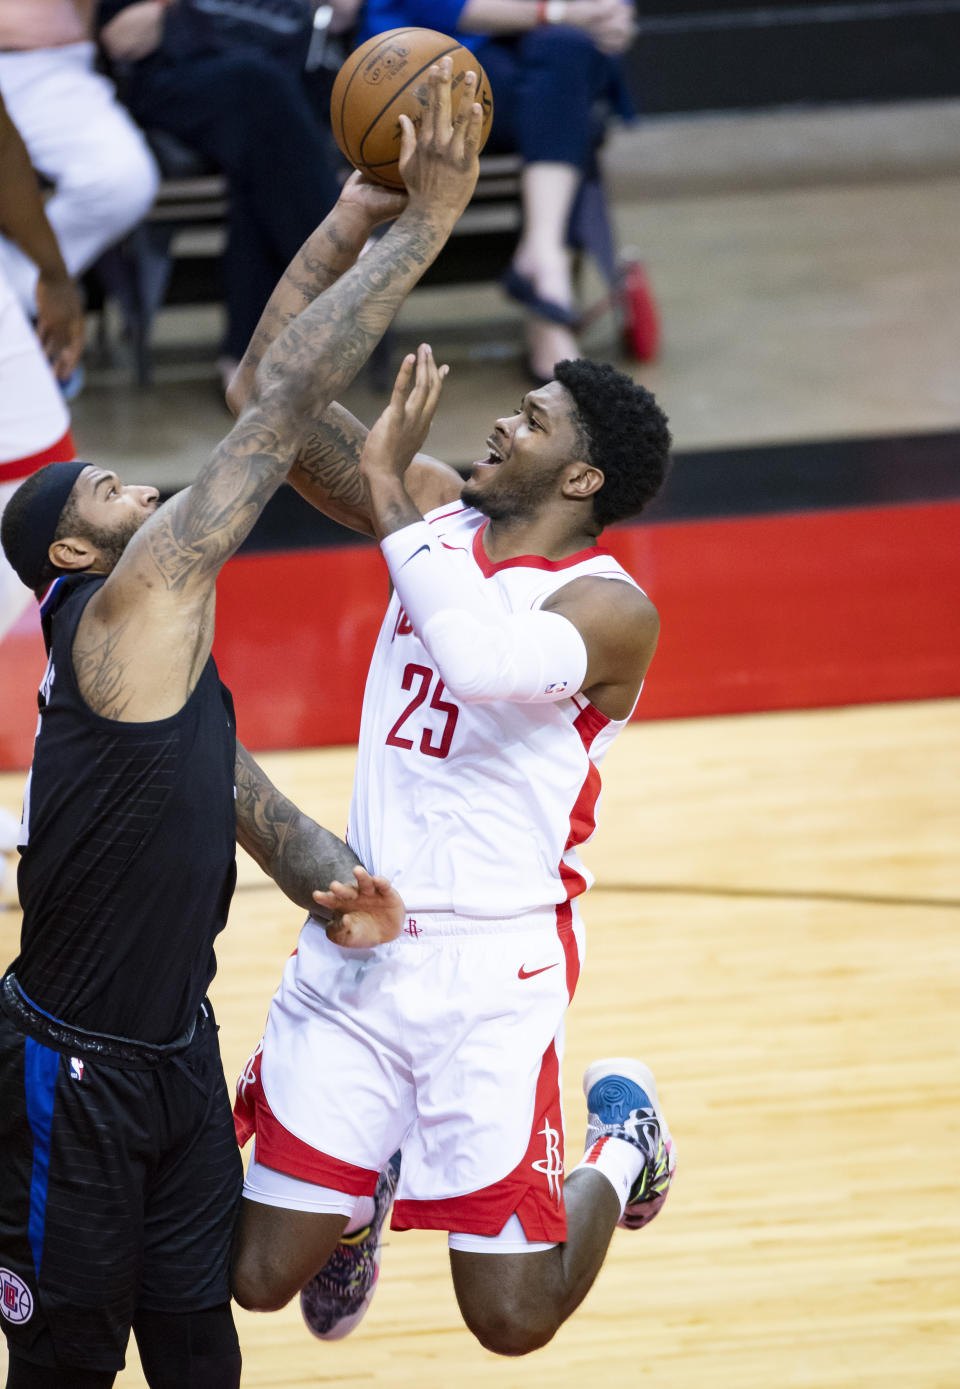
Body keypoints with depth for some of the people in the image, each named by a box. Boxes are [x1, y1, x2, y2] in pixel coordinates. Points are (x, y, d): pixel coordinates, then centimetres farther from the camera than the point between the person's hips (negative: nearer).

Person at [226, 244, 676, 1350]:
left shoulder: (611, 608, -13)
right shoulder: (437, 512, 6)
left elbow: (485, 662, -35)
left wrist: (391, 498, -27)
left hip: (490, 967, -5)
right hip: (353, 942, 5)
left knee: (510, 1319, -2)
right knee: (261, 1277, 1)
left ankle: (620, 1141, 28)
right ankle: (365, 1190, 36)